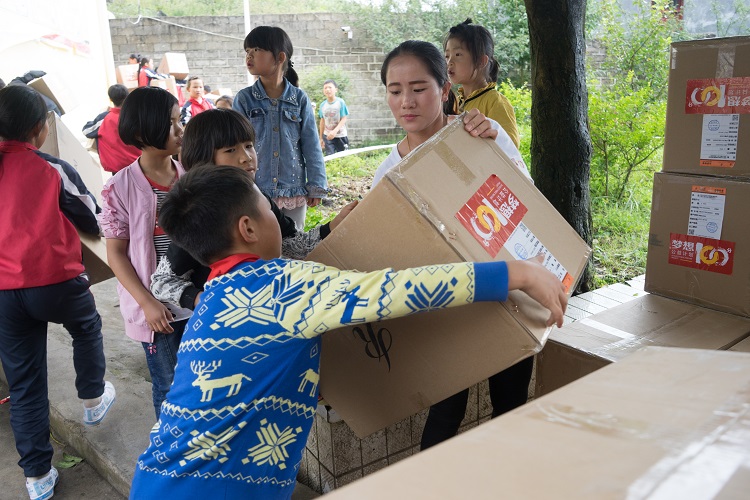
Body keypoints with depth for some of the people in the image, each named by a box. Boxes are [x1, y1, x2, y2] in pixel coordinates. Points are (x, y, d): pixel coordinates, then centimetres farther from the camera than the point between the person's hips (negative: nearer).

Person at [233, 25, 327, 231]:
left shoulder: (299, 99, 0)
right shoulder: (244, 99, 0)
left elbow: (311, 145, 2)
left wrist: (316, 186, 0)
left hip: (294, 191, 1)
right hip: (255, 190, 0)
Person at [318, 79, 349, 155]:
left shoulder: (340, 102, -9)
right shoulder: (322, 105, 0)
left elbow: (344, 119, -12)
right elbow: (322, 121, 8)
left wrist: (335, 131, -27)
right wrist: (321, 138, 10)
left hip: (341, 136, -2)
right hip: (328, 136, 2)